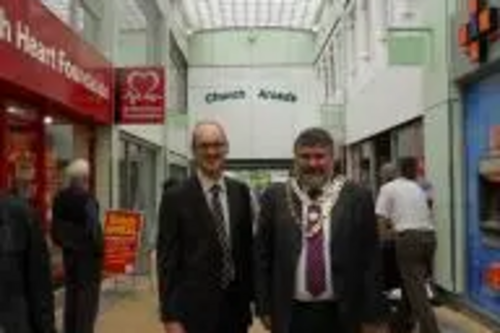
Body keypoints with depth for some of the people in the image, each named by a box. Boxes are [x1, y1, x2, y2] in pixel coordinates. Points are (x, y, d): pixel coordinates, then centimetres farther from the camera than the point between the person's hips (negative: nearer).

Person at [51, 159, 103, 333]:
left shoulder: (60, 198, 0)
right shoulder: (87, 199, -21)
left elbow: (56, 229, 6)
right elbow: (93, 229, -20)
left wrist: (65, 244, 16)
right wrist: (99, 250, -6)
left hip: (68, 252, 7)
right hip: (87, 253, -7)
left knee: (71, 294, 17)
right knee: (88, 296, 3)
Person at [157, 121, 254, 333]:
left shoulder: (240, 192, 5)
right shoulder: (176, 198, -9)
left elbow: (247, 246, 10)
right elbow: (167, 260, -9)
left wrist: (250, 295, 8)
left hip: (236, 306, 4)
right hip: (194, 309, -4)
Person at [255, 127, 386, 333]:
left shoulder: (357, 198, -4)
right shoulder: (275, 198, -1)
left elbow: (370, 260, -2)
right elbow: (262, 257, 3)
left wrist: (372, 315, -3)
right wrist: (264, 307, 1)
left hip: (342, 315, 0)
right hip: (292, 315, 1)